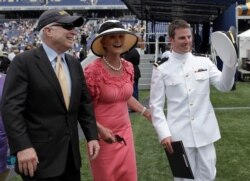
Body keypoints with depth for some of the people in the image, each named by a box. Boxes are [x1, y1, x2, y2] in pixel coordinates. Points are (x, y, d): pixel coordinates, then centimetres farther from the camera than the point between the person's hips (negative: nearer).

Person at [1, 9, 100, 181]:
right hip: (39, 155, -6)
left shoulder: (74, 64, 10)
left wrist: (92, 136, 5)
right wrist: (22, 147, -22)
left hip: (71, 152, 6)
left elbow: (85, 103, 13)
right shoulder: (24, 62, -10)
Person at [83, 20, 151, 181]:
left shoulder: (128, 67, 2)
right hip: (103, 136, -5)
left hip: (125, 132, 6)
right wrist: (100, 129, -22)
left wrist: (147, 113, 11)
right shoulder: (93, 70, -17)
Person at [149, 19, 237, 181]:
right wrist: (164, 134, -12)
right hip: (179, 135, -2)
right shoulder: (162, 70, -1)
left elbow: (224, 86, -3)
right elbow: (156, 105, -2)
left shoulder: (205, 63, 6)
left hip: (205, 132, 3)